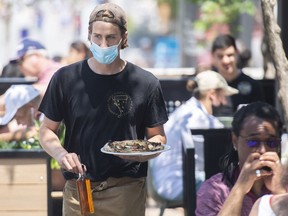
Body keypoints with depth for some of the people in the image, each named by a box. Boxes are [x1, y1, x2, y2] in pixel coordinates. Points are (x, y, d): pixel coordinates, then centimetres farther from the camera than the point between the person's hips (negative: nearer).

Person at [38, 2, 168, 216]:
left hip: (126, 190, -1)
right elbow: (47, 130, 7)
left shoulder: (146, 83, -2)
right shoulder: (66, 79, 0)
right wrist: (61, 154, -13)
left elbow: (158, 136, 7)